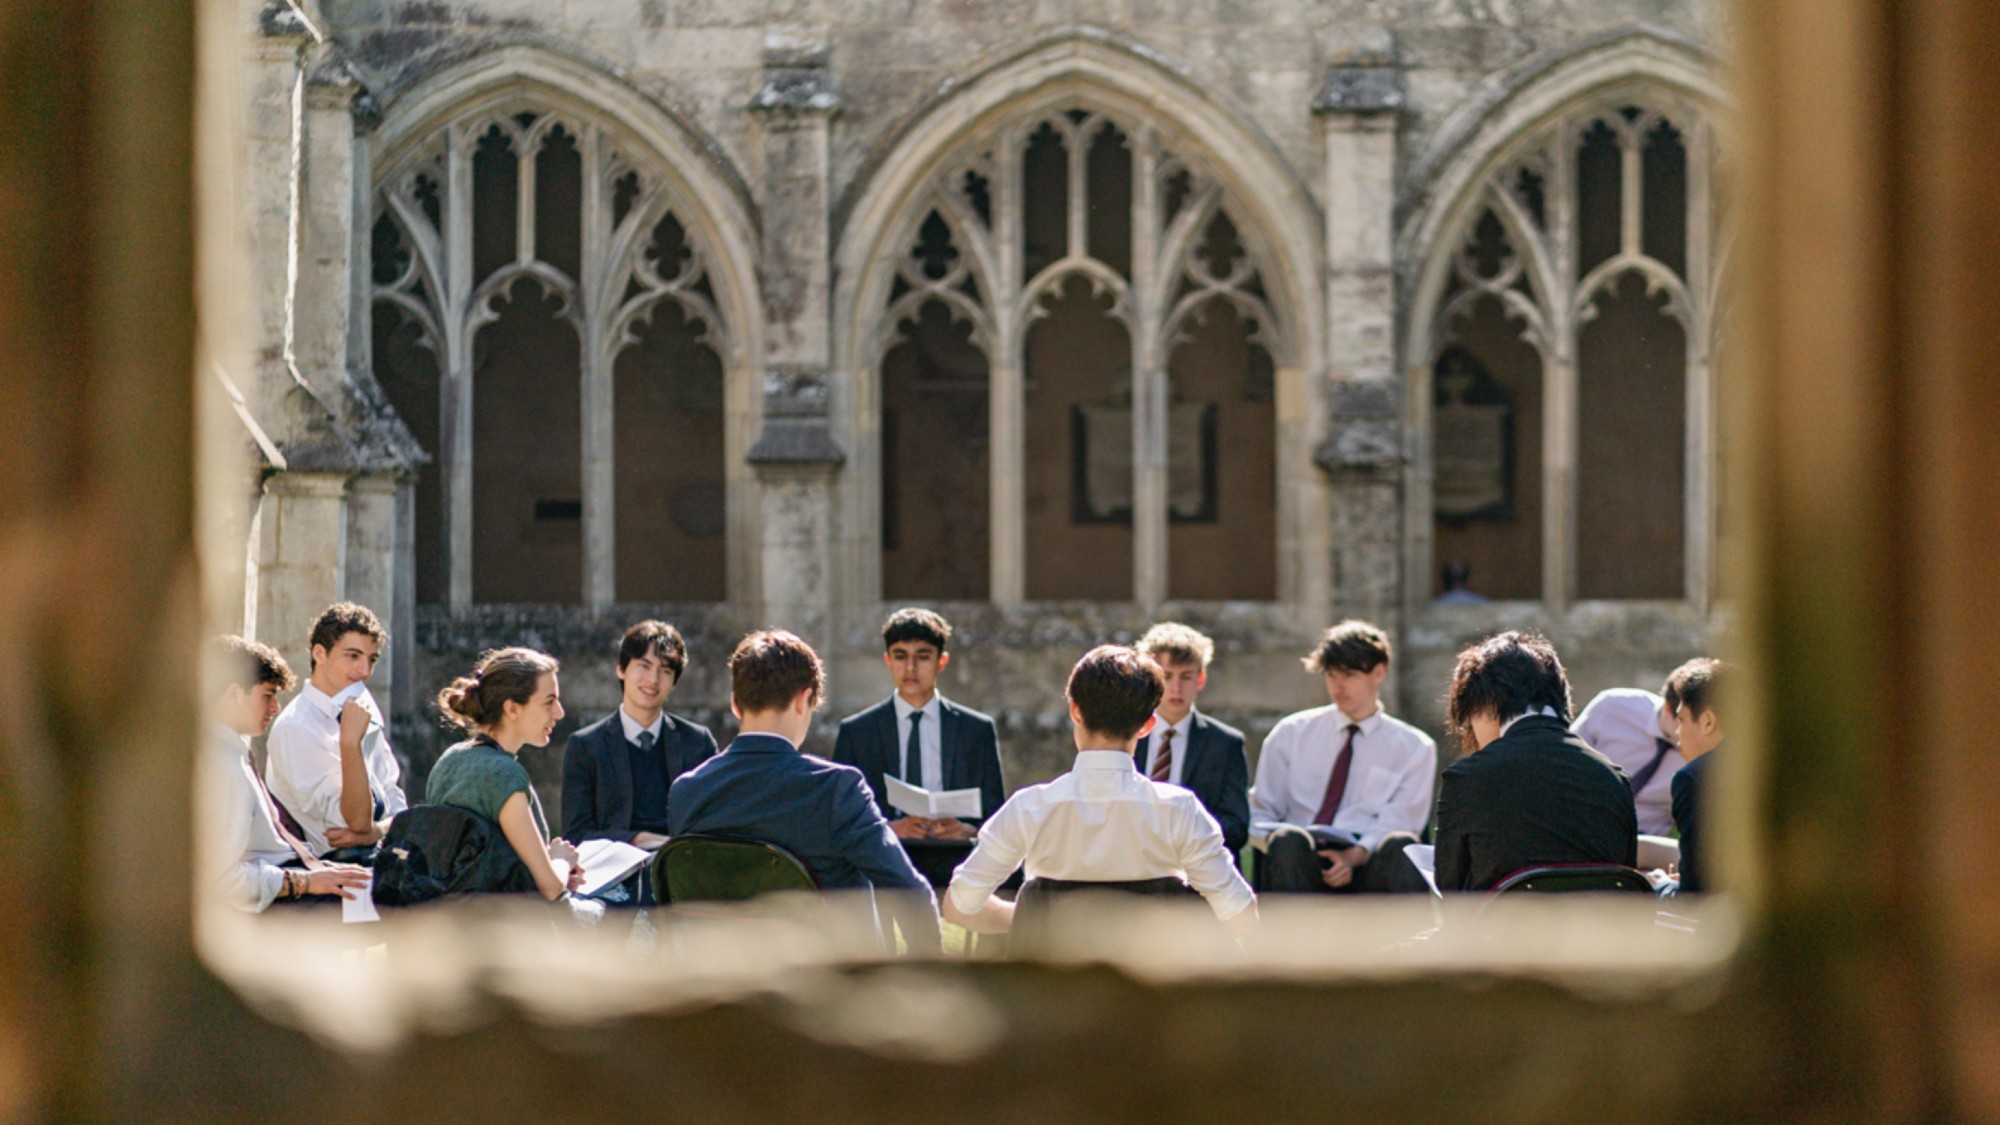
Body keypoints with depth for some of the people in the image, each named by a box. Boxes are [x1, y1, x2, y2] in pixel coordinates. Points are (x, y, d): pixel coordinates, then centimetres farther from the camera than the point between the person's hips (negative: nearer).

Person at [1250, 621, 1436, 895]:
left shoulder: (1414, 747, 17)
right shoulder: (1291, 733, 21)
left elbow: (1399, 820, 4)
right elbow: (1260, 812, 18)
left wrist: (1354, 856, -17)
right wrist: (1277, 842, -7)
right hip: (1298, 863, 1)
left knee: (1400, 845, -36)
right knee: (1288, 840, -36)